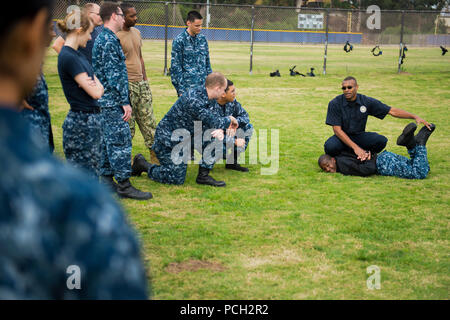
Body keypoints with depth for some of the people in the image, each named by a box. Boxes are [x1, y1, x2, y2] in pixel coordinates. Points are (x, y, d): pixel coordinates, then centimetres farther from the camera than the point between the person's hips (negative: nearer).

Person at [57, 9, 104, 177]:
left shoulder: (77, 54, 12)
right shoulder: (68, 57, -18)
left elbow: (100, 88, 11)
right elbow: (95, 93, -19)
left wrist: (94, 84, -10)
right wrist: (95, 85, 2)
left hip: (90, 119, 10)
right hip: (81, 121, -10)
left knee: (91, 172, 16)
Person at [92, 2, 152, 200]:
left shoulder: (102, 39, 16)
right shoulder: (110, 41, -16)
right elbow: (114, 75, -21)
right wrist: (125, 102, -20)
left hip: (105, 101, 10)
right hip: (112, 101, -10)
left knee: (109, 140, 13)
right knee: (121, 140, -8)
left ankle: (106, 178, 19)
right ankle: (124, 185, -5)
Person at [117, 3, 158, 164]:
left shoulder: (136, 32, 13)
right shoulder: (115, 37, -13)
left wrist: (145, 80, 17)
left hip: (141, 84, 8)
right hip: (126, 85, -8)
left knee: (149, 121, 9)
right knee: (127, 125, -2)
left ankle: (155, 156, 15)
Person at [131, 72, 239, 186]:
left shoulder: (200, 94, 0)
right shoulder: (193, 100, -30)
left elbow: (209, 120, 14)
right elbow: (214, 122, -28)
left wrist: (226, 124, -1)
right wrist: (229, 119, -8)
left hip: (181, 137, 9)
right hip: (167, 140, -9)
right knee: (177, 179, -4)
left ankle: (203, 175, 5)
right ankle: (142, 164, 12)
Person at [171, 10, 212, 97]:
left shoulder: (203, 39, 9)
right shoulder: (179, 40, -6)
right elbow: (175, 66, -7)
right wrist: (180, 90, -10)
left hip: (204, 86, 5)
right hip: (188, 88, -5)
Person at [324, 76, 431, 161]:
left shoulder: (366, 101, -9)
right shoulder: (335, 103, -15)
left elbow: (392, 111, -5)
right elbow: (337, 130, -18)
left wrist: (415, 117, -16)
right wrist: (355, 147, -28)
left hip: (359, 136, 2)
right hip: (343, 137, -2)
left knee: (381, 140, -27)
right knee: (330, 146, -37)